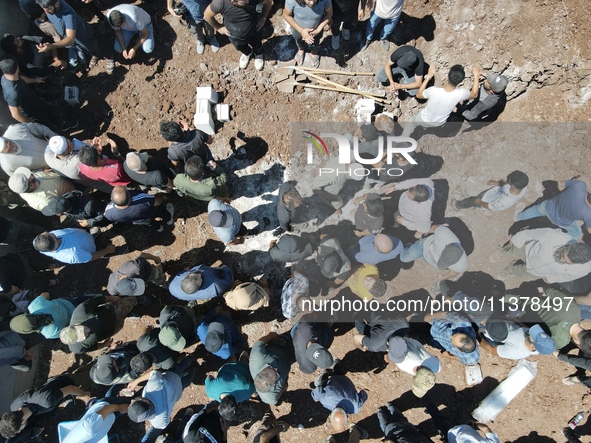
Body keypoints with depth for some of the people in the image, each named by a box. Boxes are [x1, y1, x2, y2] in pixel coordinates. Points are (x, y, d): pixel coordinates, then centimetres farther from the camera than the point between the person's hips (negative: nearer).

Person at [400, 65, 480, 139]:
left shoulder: (434, 90, -39)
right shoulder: (460, 93, -32)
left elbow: (418, 95, -16)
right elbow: (474, 94, -7)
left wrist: (428, 76, -14)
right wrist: (476, 75, -2)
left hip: (424, 120, -3)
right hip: (439, 123, 3)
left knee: (411, 122, 30)